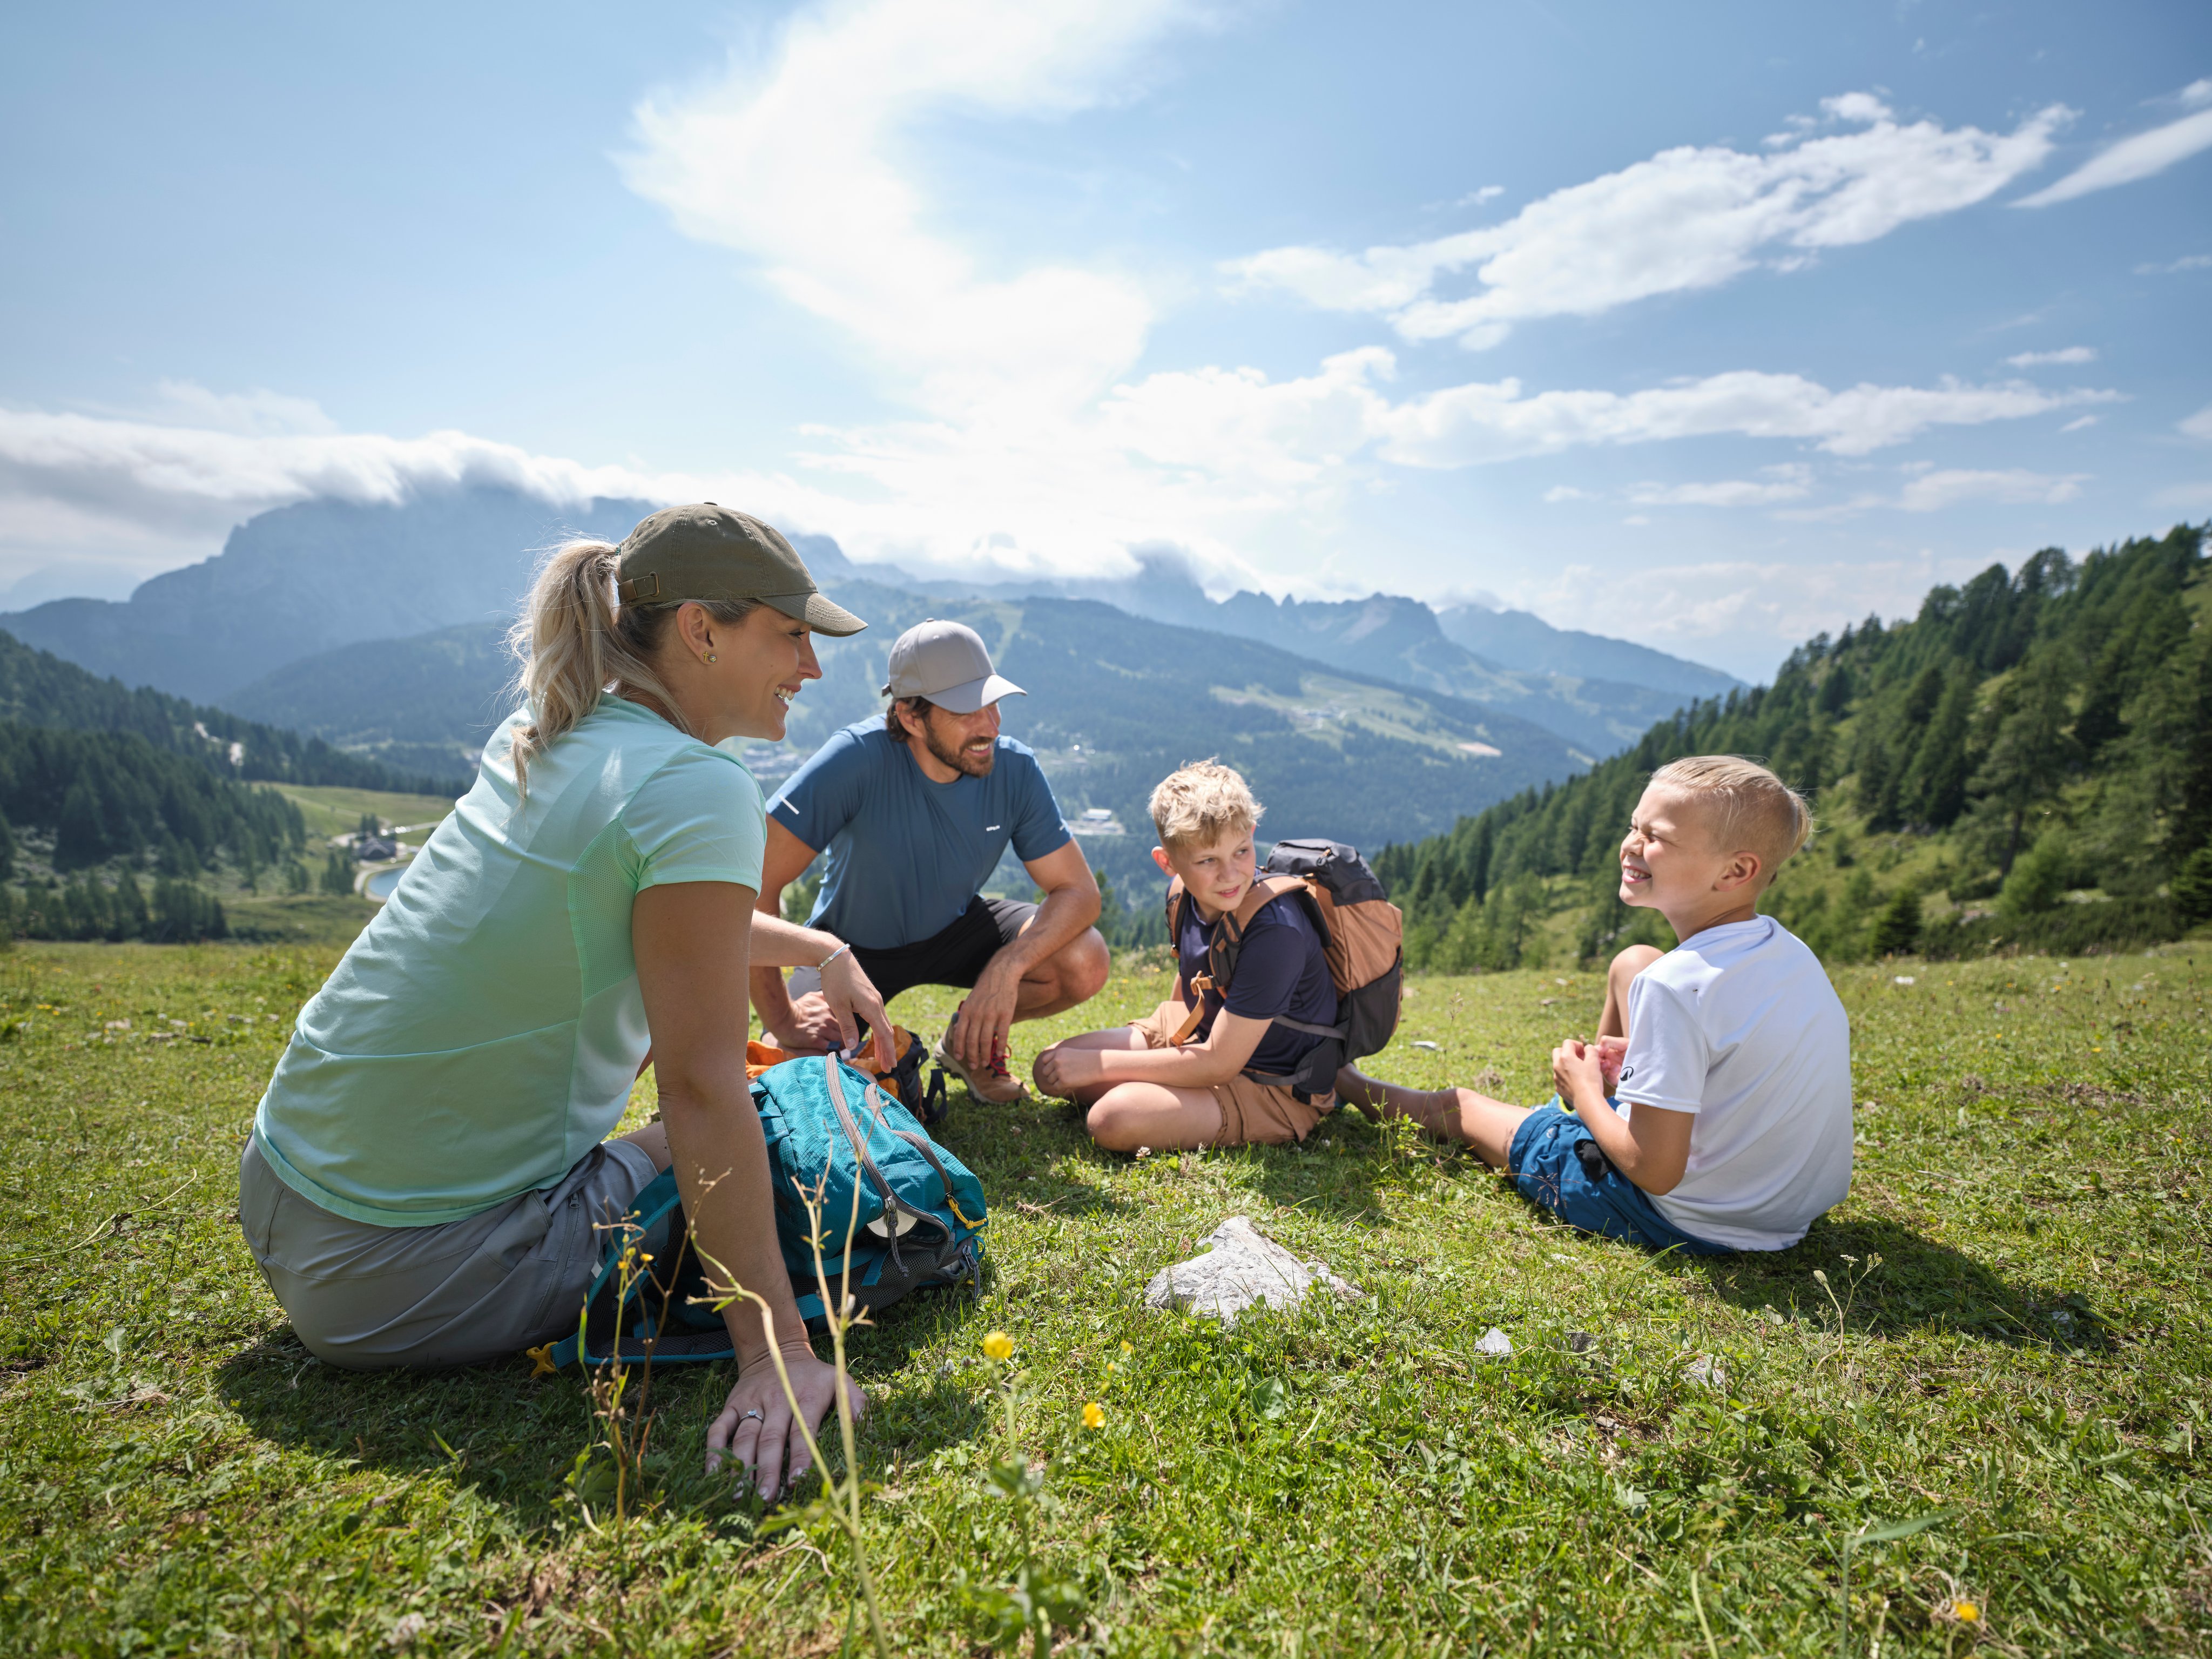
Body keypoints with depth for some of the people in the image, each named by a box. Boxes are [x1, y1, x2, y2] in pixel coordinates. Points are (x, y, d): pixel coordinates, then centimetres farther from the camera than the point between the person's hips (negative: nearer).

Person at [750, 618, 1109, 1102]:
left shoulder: (1014, 769, -20)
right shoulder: (859, 757, -32)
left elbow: (1079, 890, -17)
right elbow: (754, 881, -33)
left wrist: (1008, 966, -34)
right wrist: (781, 1020, -30)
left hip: (954, 929, 3)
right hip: (854, 942, -2)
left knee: (1085, 964, -21)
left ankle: (972, 1036, 8)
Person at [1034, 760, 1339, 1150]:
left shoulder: (1276, 932, -33)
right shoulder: (1187, 897, -8)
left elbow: (1218, 1064, -28)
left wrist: (1099, 1065, -23)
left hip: (1274, 1090, -6)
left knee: (1113, 1119, -29)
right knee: (1051, 1069, -1)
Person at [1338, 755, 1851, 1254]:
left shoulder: (1674, 986, -31)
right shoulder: (1790, 950, -6)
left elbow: (1654, 1172, -28)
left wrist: (1584, 1090, -11)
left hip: (1688, 1220, -7)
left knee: (1457, 1105, 14)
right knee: (1632, 963, 16)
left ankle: (1342, 1078, 44)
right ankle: (1606, 1074, 42)